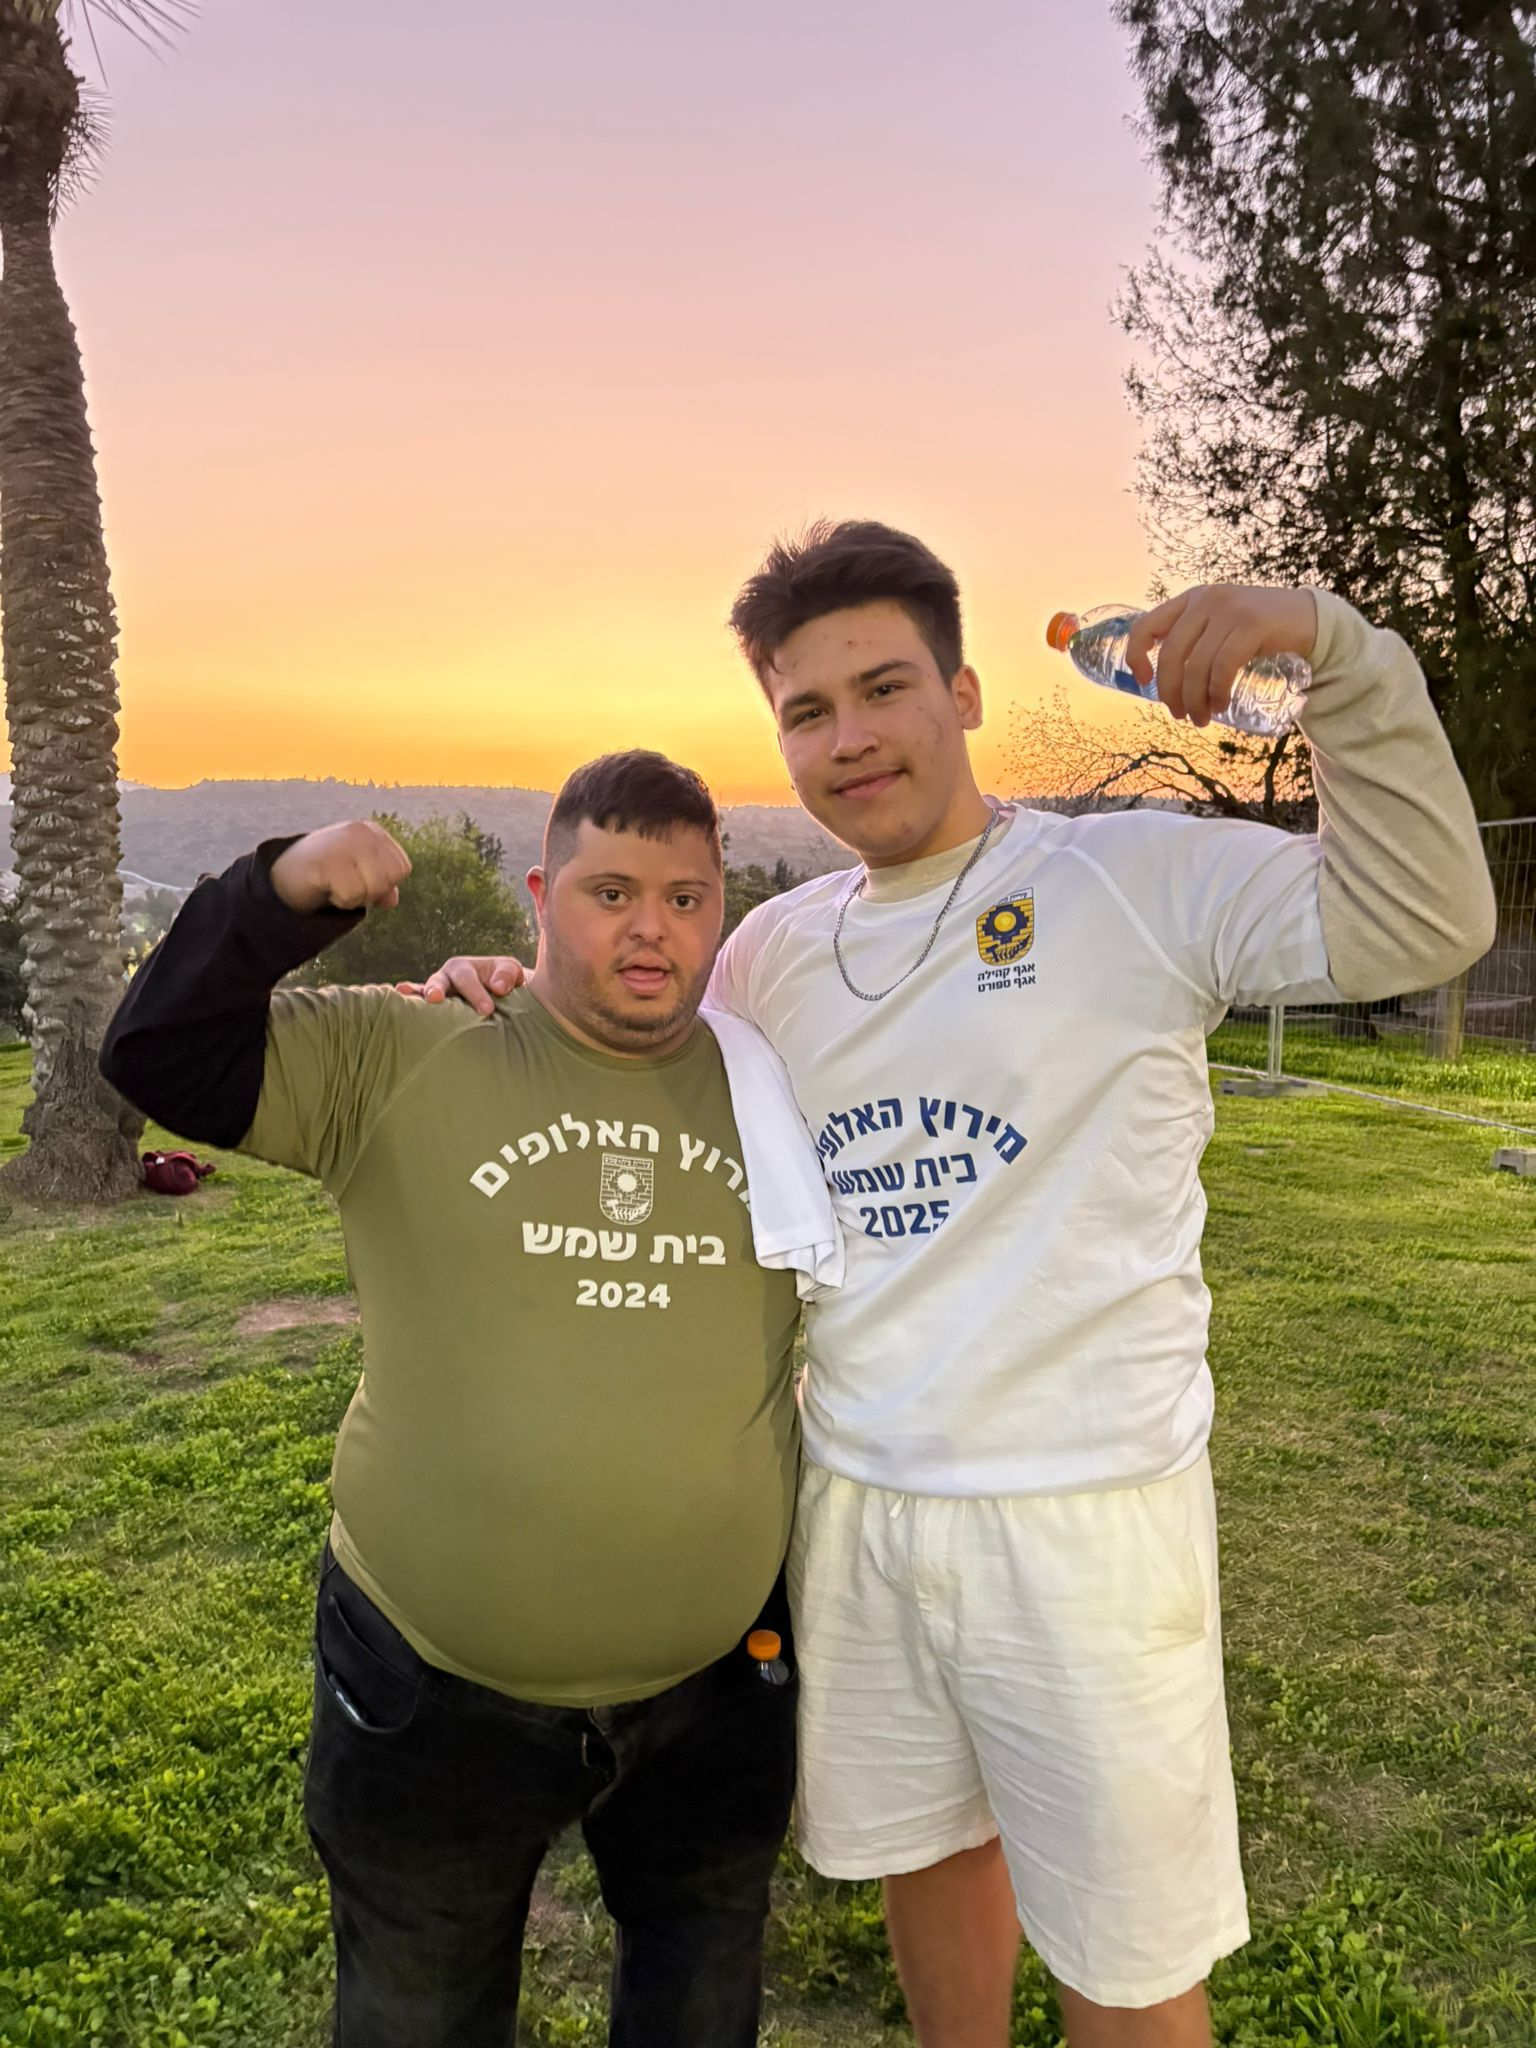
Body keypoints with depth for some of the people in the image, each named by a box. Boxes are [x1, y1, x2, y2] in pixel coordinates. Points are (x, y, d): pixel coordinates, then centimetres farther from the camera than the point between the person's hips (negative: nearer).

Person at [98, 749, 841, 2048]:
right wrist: (281, 894, -26)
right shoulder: (403, 1062, -11)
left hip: (717, 1687, 3)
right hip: (434, 1691, -2)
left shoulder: (774, 1093, -3)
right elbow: (161, 1060, -15)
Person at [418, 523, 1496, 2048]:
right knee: (923, 1853, 25)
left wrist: (1330, 645, -23)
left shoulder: (1138, 877, -9)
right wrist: (515, 1008, 0)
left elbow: (1422, 923, -15)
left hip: (1083, 1509, -4)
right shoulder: (774, 947, 5)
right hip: (853, 1502, 5)